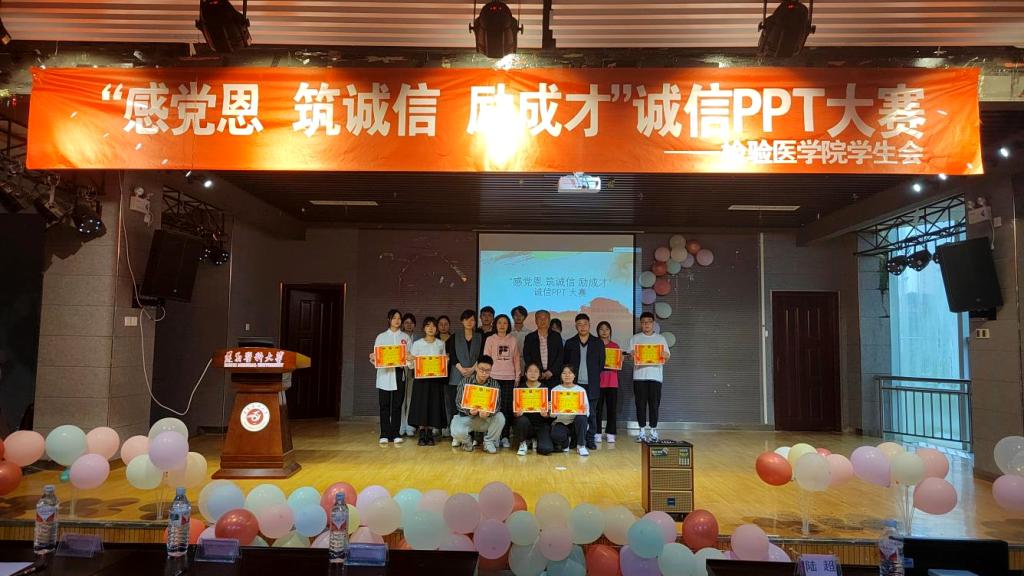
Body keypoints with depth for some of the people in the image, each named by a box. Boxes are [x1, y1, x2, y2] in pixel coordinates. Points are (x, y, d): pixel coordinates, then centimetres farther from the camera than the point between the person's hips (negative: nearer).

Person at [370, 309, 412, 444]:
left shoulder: (405, 337, 11)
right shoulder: (381, 337, 10)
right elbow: (376, 355, 6)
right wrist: (372, 358, -15)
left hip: (399, 373, 1)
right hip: (384, 373, -1)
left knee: (397, 405, 2)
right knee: (384, 405, -1)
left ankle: (395, 433, 8)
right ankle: (385, 434, 4)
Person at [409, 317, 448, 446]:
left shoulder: (441, 344, 7)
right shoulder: (417, 344, 2)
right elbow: (412, 363, 2)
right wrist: (411, 361, -19)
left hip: (436, 379, 2)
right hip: (421, 378, -1)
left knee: (433, 406, 1)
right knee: (421, 406, -3)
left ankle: (430, 434, 8)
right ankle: (422, 435, 4)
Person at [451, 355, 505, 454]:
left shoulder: (494, 384, -5)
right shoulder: (465, 382, -8)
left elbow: (497, 404, -11)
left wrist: (488, 412, -34)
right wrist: (469, 411, -31)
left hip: (487, 418, 1)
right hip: (467, 416, -1)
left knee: (500, 418, -29)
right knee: (457, 432, -32)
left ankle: (489, 441, -1)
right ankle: (466, 440, 8)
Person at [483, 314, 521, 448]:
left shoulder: (513, 340, 10)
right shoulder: (490, 340, 6)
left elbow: (516, 359, 10)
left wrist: (517, 377, 6)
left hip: (509, 378, 1)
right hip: (494, 377, -1)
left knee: (507, 407, -2)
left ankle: (505, 436, 3)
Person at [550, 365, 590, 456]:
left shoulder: (581, 390, 3)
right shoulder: (555, 390, 2)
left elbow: (587, 412, -3)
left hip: (576, 422, 1)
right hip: (560, 422, -1)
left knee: (581, 417, -33)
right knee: (555, 435, -34)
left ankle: (580, 446, -12)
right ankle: (566, 442, 4)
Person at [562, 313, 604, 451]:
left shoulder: (598, 343, 7)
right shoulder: (570, 343, 8)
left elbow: (601, 363, 10)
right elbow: (565, 363, 10)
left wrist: (594, 377, 6)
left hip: (591, 385, 0)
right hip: (575, 384, 0)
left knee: (591, 413, 1)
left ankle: (590, 439, 9)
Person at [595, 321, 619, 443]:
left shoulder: (615, 346, 12)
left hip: (612, 381, 2)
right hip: (597, 380, -2)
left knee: (612, 408, 0)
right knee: (597, 408, -3)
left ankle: (610, 433, 6)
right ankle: (597, 433, 5)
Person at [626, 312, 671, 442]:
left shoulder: (661, 338, 12)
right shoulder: (635, 338, 11)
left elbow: (667, 356, 8)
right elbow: (628, 354, 5)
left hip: (655, 376, 0)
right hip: (639, 375, 0)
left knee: (654, 404, 0)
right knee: (641, 404, 1)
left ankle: (653, 430, 8)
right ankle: (642, 431, 9)